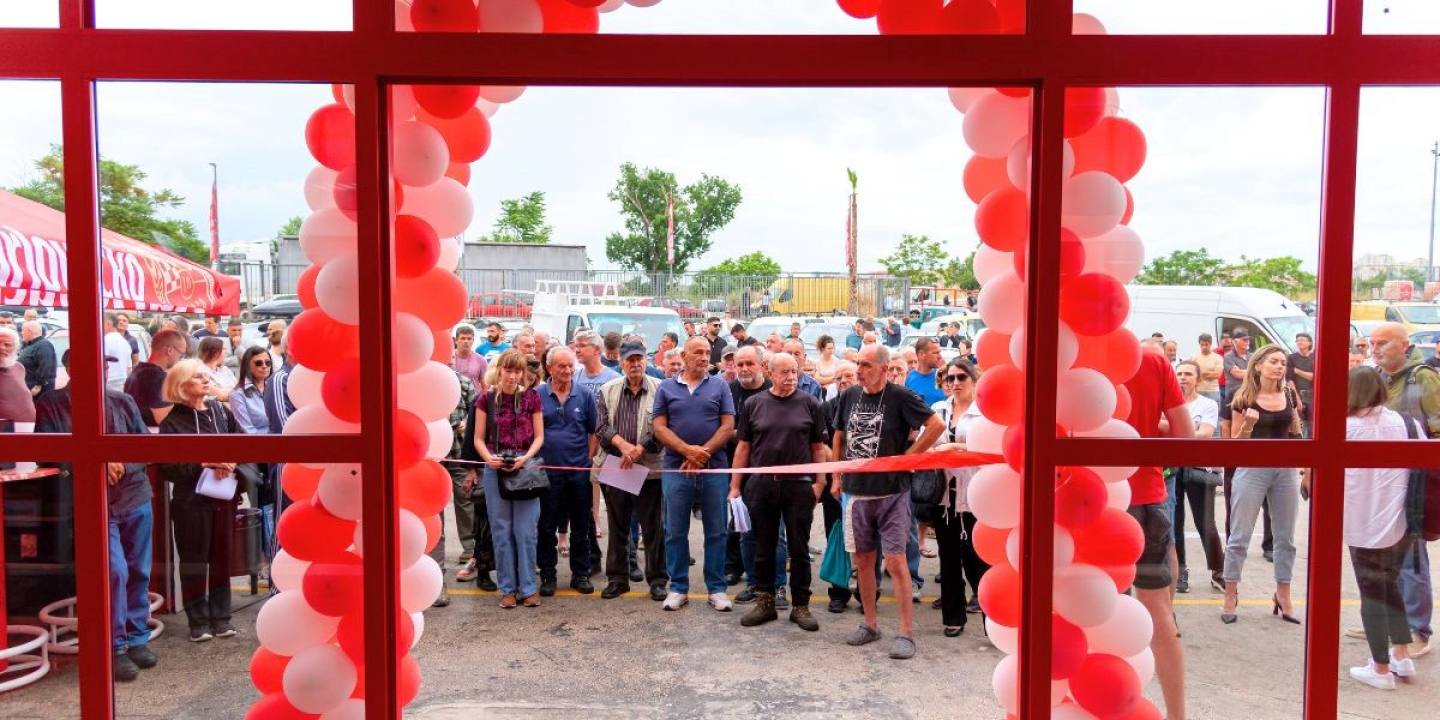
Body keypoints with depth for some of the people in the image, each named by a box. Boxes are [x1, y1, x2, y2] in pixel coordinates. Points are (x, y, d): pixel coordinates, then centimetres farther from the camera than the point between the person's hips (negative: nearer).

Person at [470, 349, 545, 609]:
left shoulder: (531, 397, 2)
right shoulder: (487, 399, 2)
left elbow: (539, 436, 5)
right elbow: (479, 439, 5)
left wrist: (526, 457, -13)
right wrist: (488, 458, -14)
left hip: (525, 468, 0)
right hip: (495, 469, 1)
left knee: (525, 530, 1)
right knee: (501, 530, 6)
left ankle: (528, 587, 12)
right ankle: (507, 588, 16)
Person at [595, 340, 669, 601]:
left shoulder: (659, 389, -2)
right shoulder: (608, 390, 8)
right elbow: (602, 425, 2)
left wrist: (639, 449, -14)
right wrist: (622, 444, -13)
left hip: (650, 468, -3)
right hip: (615, 468, 3)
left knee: (653, 528, 4)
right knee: (618, 527, 12)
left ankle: (657, 580, 15)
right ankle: (617, 578, 23)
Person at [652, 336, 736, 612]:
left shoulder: (719, 386, 6)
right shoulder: (666, 388, 7)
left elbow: (728, 426, -1)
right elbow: (659, 428, 0)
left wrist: (703, 452, -12)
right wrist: (687, 450, -14)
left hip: (714, 468, 0)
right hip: (675, 468, 0)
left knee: (716, 531, 5)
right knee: (675, 531, 6)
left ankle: (717, 588, 15)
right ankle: (678, 588, 17)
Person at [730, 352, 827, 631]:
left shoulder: (810, 404, 2)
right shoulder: (754, 404, 4)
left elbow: (818, 447, 4)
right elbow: (743, 447, 6)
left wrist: (819, 482, -3)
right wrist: (735, 486, 4)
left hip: (799, 485, -1)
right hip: (761, 485, 1)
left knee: (799, 548, 6)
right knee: (764, 548, 11)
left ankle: (800, 605, 18)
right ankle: (765, 602, 23)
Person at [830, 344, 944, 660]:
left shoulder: (900, 396, -10)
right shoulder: (849, 396, 5)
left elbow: (936, 425, -12)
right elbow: (838, 437, 17)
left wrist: (907, 457, -11)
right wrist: (837, 476, 13)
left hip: (891, 492, -5)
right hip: (856, 492, 5)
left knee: (895, 561, -6)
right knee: (863, 560, 12)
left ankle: (906, 633, 3)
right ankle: (870, 624, 25)